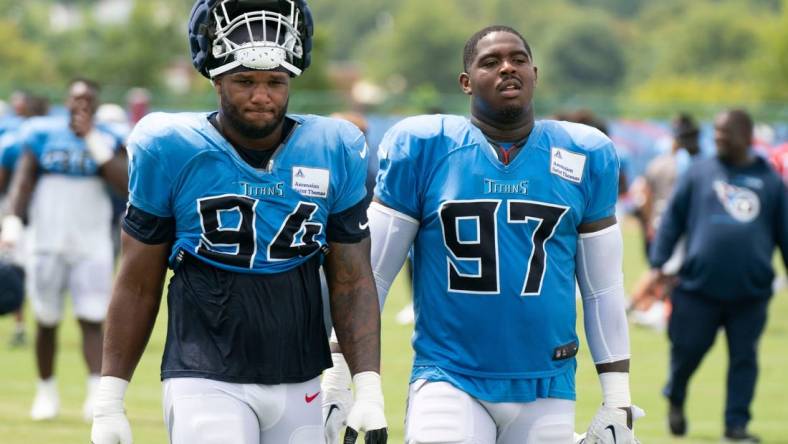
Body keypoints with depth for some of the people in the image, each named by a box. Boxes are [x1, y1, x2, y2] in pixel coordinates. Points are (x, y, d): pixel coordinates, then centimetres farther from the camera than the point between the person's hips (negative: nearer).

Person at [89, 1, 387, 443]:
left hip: (303, 388, 3)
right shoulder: (171, 152, -5)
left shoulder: (334, 153, 1)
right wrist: (109, 403, 0)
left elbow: (353, 283, 5)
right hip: (206, 385, -3)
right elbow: (138, 286, 2)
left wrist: (369, 391, -4)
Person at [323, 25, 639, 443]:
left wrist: (618, 402, 7)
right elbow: (369, 274, 1)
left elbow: (604, 288, 10)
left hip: (546, 392, 2)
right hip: (449, 382, -2)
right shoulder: (423, 149, -2)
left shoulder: (583, 158, 4)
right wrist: (336, 379, -2)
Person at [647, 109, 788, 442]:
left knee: (744, 358, 0)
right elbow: (672, 219, 7)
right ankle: (675, 399, 29)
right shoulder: (700, 173, 7)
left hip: (751, 290, 1)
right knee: (687, 348, 2)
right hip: (699, 286, -1)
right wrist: (658, 263, 0)